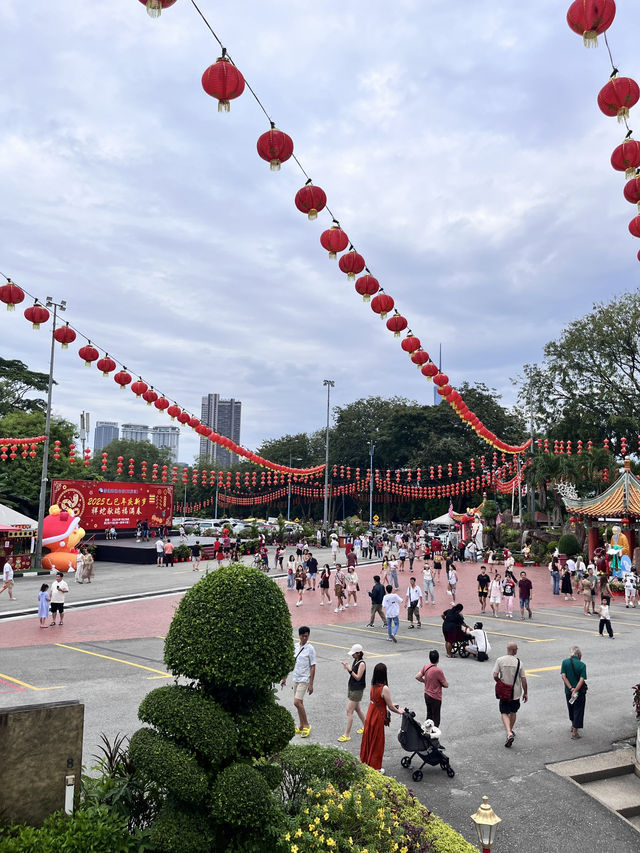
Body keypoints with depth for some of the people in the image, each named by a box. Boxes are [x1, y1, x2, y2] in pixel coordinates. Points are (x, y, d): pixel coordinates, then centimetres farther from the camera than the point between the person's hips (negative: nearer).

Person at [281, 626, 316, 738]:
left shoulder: (310, 649, -12)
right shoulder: (295, 646, 5)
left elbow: (313, 667, -11)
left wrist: (311, 684, -13)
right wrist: (284, 678, 14)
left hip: (304, 679, -6)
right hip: (296, 678, 6)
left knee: (297, 702, -13)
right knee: (299, 703, 12)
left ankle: (306, 725, 2)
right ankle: (301, 726, 24)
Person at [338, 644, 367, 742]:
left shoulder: (362, 664, -19)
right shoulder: (355, 661, 7)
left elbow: (358, 677, -20)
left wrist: (350, 670, -26)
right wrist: (347, 667, -5)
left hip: (357, 690, -9)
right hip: (351, 687, 9)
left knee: (349, 711, -7)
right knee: (357, 709, 21)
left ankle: (347, 735, -2)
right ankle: (365, 727, 39)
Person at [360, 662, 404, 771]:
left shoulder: (373, 685, -2)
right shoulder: (384, 688, -25)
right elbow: (390, 707, -16)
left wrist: (391, 705, 21)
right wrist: (398, 711, 3)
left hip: (370, 715, 7)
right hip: (378, 718, -7)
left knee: (368, 739, 21)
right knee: (377, 742, 10)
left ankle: (365, 761, 36)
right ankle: (374, 767, 23)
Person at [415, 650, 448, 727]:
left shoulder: (426, 666, -6)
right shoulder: (438, 671, -26)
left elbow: (417, 677, 3)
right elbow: (446, 685, -17)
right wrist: (440, 683, 2)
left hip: (427, 695, 7)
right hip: (435, 698, -7)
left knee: (429, 715, 22)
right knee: (436, 719, 8)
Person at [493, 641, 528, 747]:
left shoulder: (500, 660, -11)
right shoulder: (518, 662, -11)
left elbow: (495, 676, -13)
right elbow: (523, 679, -8)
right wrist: (525, 693, 4)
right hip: (516, 692, 1)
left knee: (504, 713, 4)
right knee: (513, 712, 21)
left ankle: (509, 733, -14)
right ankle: (510, 731, 36)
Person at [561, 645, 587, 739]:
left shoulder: (565, 662, -6)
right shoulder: (582, 665, -13)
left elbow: (563, 676, -11)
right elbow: (582, 680, -20)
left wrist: (571, 688, -13)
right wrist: (575, 690, -19)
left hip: (568, 691, 3)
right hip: (580, 692, -3)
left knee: (571, 708, 24)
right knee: (578, 710, 7)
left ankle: (573, 725, 43)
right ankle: (575, 732, 6)